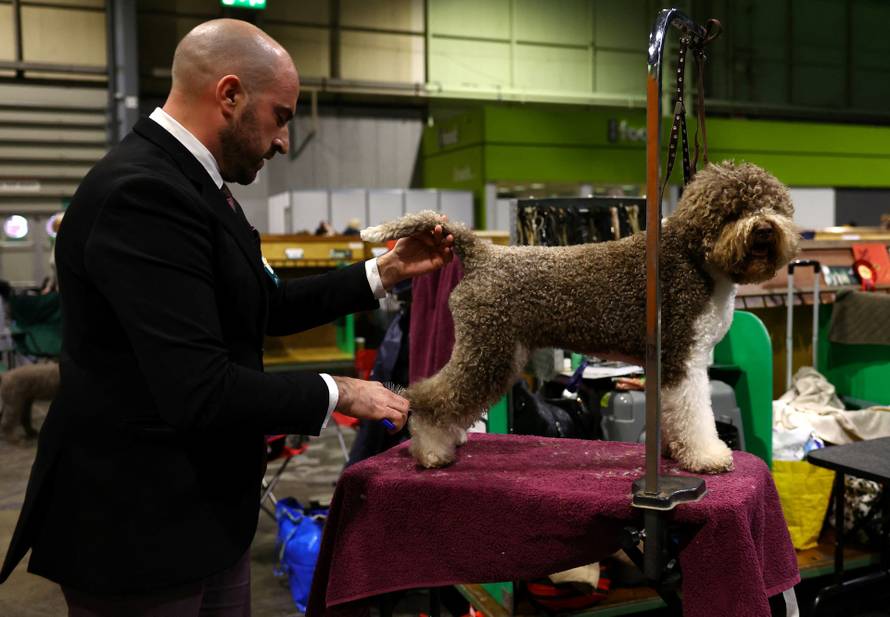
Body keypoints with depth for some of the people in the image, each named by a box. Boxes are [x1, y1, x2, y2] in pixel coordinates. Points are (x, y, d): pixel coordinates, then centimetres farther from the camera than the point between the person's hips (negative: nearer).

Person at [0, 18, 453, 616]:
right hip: (136, 527, -9)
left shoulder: (186, 181, 7)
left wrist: (385, 271, 10)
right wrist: (338, 393, -15)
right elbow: (200, 392, -29)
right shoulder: (144, 193, -24)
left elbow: (266, 306, 16)